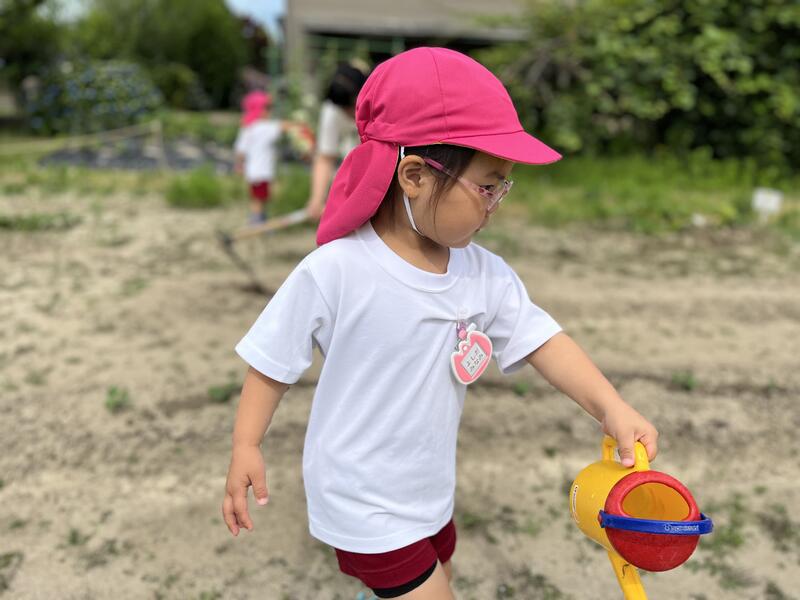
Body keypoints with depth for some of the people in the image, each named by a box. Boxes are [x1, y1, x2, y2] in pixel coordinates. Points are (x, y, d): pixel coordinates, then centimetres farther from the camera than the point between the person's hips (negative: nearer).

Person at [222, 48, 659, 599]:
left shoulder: (486, 274, -8)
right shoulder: (335, 272, -24)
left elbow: (542, 340, -9)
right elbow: (274, 360, -14)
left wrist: (611, 406, -22)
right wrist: (246, 446, -13)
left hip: (431, 494, 7)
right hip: (364, 506, -6)